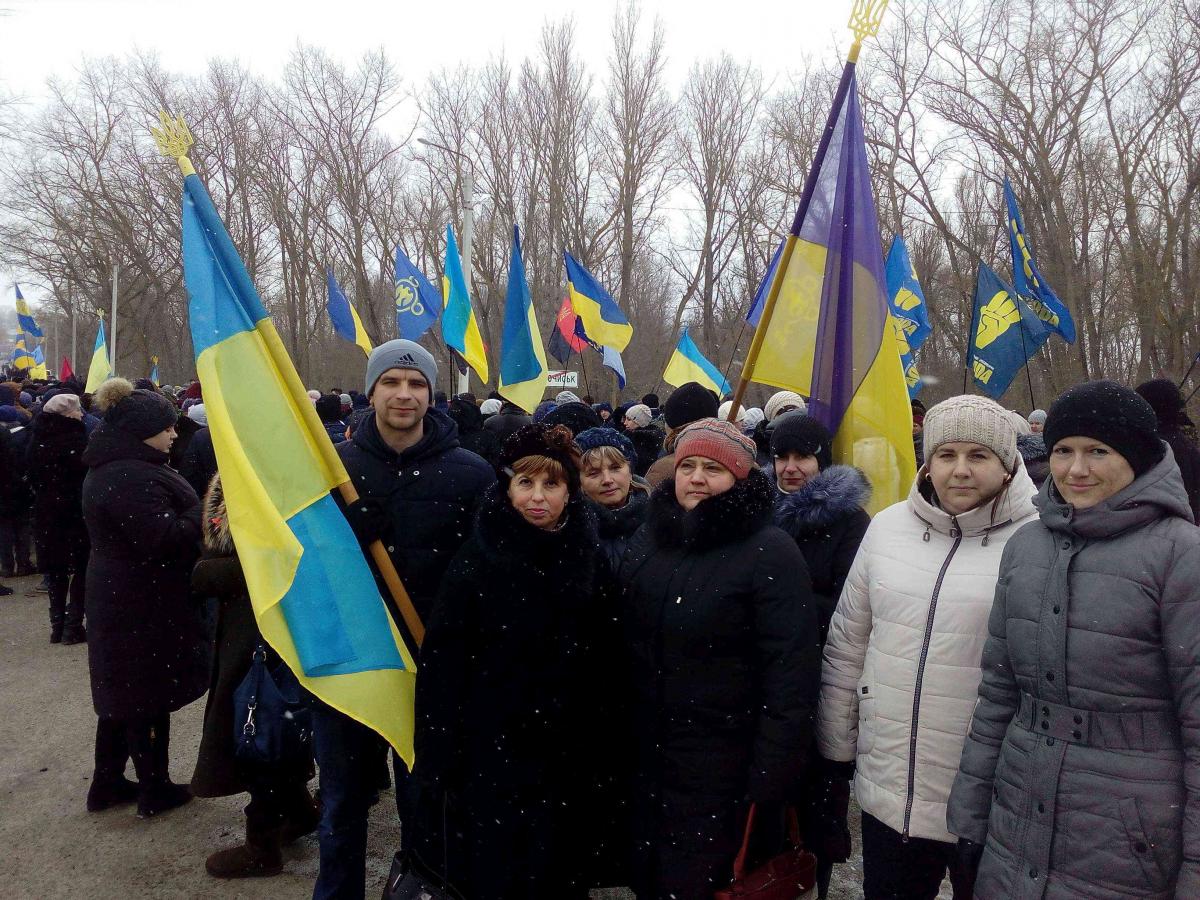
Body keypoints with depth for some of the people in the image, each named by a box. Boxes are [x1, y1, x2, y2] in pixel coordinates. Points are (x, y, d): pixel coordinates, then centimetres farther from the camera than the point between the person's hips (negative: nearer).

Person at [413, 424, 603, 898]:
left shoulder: (590, 557, -2)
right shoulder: (478, 558, -9)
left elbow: (603, 662, 4)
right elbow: (440, 663, -9)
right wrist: (442, 761, -11)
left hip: (565, 754, 3)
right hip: (490, 754, -2)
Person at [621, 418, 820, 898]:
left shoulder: (770, 552, -16)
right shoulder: (650, 537, 3)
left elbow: (791, 676, -18)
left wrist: (768, 779, -18)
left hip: (723, 768, -6)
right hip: (646, 756, 6)